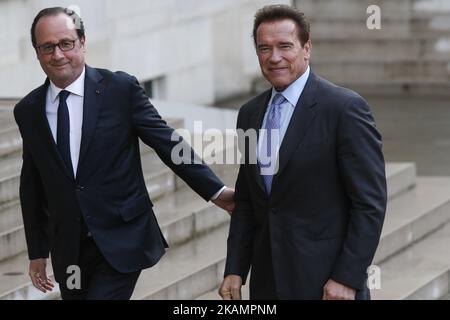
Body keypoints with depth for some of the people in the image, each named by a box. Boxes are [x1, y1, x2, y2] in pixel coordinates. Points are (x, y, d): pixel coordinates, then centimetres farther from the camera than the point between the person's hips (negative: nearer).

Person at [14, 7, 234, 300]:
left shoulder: (121, 89, -5)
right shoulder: (27, 111, 5)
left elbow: (167, 142, -3)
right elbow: (32, 186, 12)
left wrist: (216, 191, -8)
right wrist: (37, 252, 13)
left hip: (122, 240, -4)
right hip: (68, 250, 4)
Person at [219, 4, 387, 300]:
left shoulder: (345, 108, -10)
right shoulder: (250, 114, 10)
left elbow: (370, 202, -12)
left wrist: (348, 279, -16)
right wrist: (235, 271, 7)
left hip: (324, 282, -6)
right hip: (267, 283, 6)